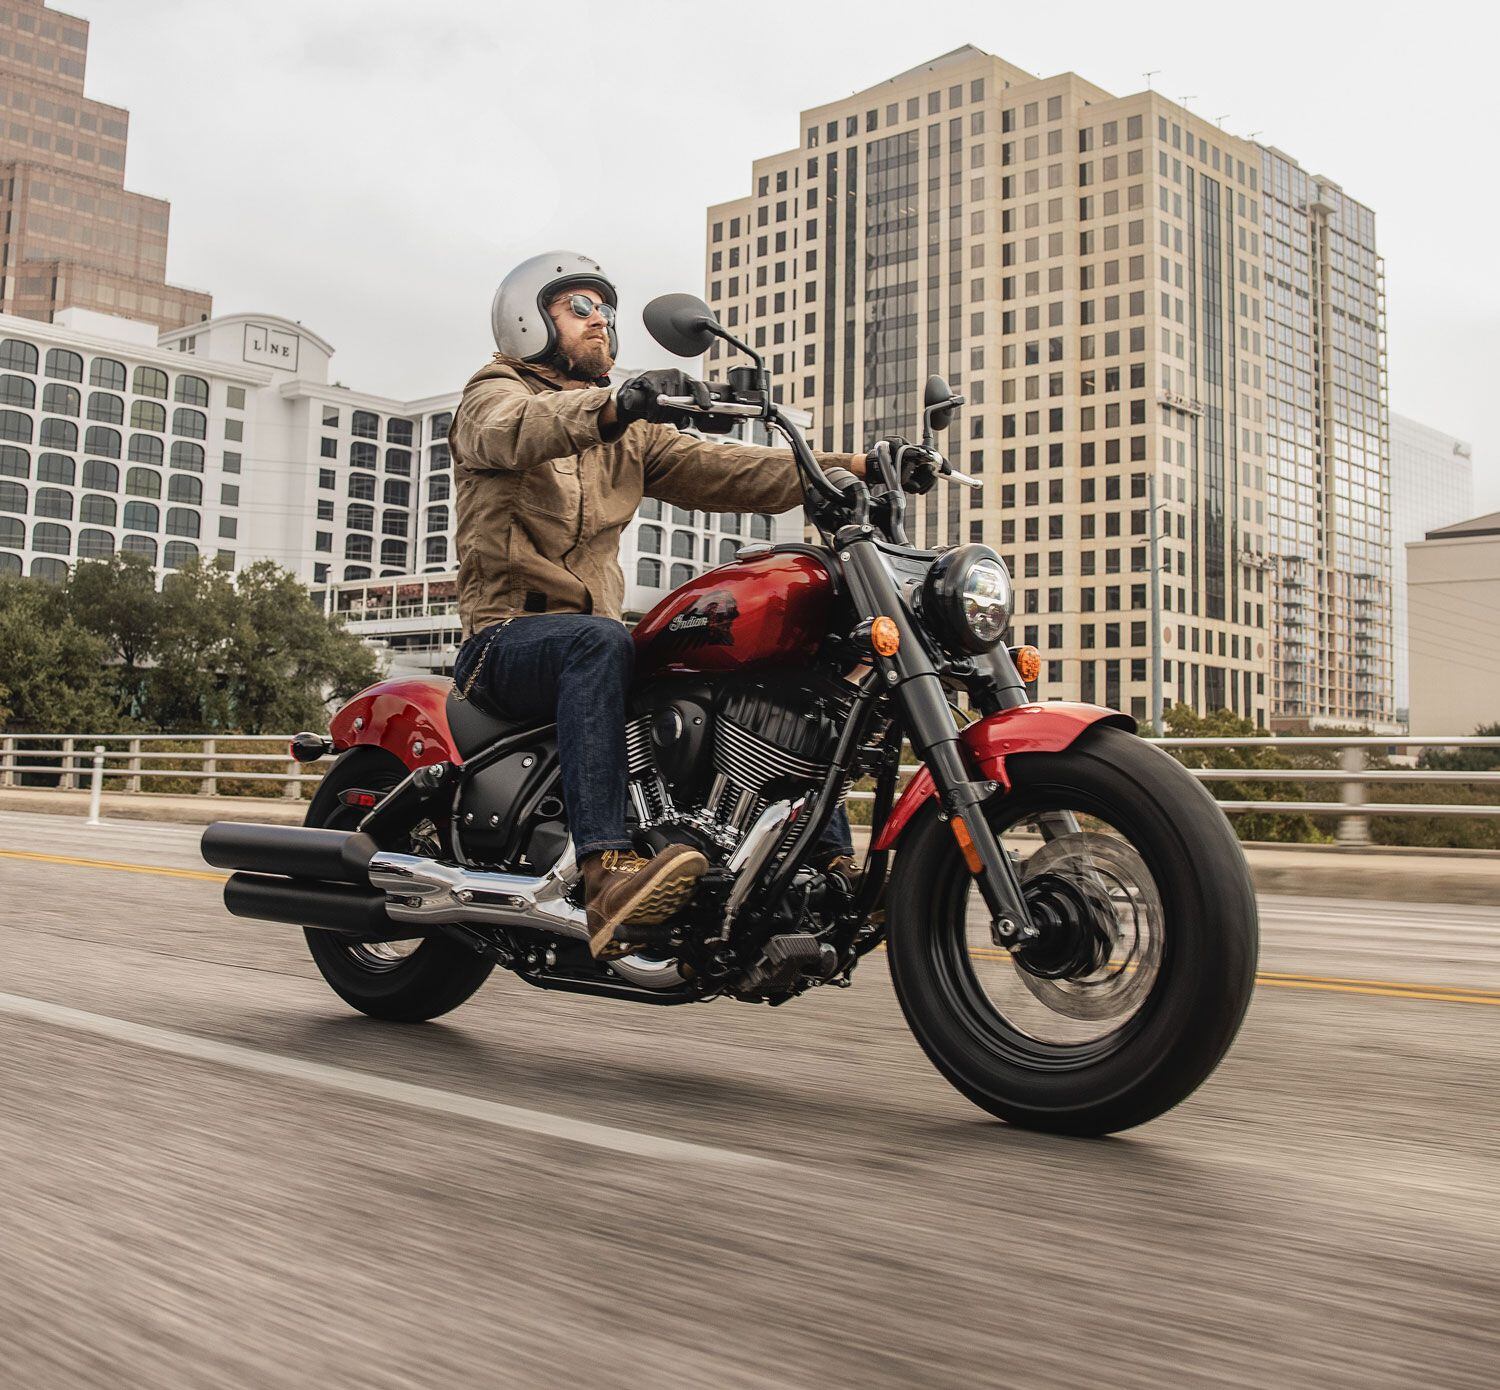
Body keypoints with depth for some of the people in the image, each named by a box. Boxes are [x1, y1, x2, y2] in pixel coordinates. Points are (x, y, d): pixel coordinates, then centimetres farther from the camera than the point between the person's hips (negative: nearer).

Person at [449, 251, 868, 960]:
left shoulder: (631, 433, 24)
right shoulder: (492, 394, 4)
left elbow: (714, 468, 8)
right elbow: (516, 430, -22)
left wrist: (849, 467, -7)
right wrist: (615, 405, -43)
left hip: (594, 635, 6)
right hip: (508, 636, -6)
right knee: (600, 642, -40)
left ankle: (830, 863, -13)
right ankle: (608, 874, -52)